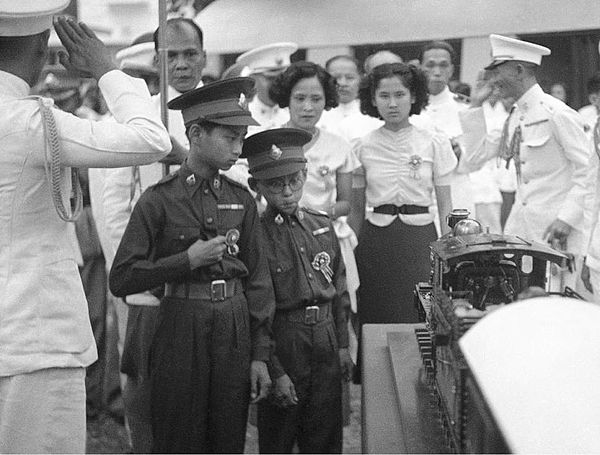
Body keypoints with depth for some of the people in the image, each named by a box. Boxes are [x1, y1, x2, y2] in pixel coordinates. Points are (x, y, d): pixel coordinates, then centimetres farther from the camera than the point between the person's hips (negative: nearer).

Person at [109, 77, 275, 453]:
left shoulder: (241, 199, 7)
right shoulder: (160, 200, -5)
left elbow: (258, 278, 9)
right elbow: (121, 280, -7)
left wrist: (260, 355, 5)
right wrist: (188, 260, -15)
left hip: (235, 327, 4)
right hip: (181, 325, -3)